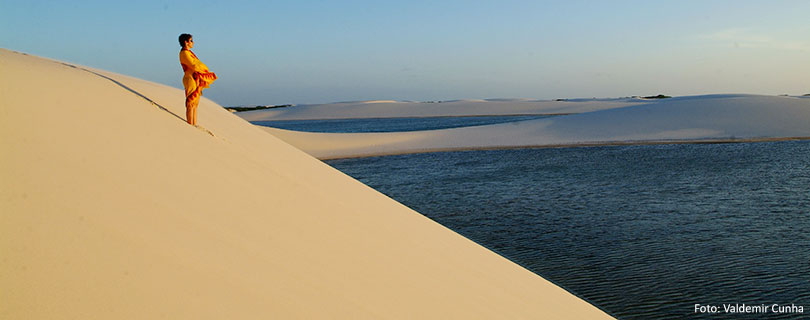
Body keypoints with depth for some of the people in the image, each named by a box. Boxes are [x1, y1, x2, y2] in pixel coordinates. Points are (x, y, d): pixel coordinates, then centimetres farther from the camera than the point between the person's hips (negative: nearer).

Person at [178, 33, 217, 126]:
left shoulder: (188, 52, 18)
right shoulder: (184, 53, -12)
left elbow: (197, 64, 17)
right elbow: (194, 66, -18)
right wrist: (205, 69, -4)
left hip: (196, 81, 10)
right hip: (191, 80, -10)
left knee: (195, 104, 11)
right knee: (191, 104, -7)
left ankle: (194, 124, 15)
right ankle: (190, 126, -4)